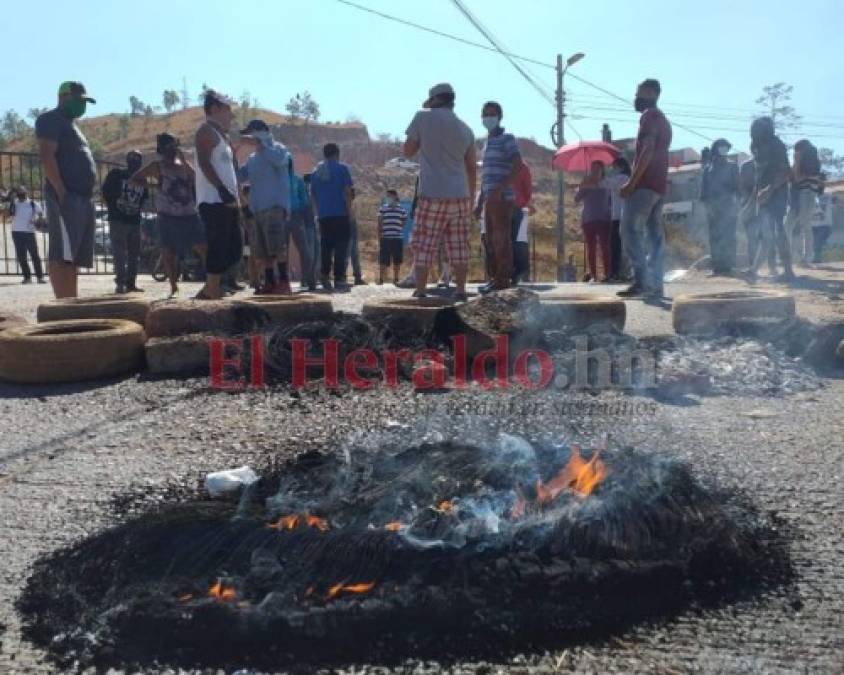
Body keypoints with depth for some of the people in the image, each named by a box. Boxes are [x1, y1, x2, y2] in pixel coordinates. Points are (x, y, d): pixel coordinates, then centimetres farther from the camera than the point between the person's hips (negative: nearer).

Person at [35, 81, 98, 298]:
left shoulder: (71, 124, 28)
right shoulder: (51, 120, -1)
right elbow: (46, 156, -13)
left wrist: (89, 197, 18)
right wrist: (61, 193, -21)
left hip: (83, 197, 10)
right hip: (66, 197, -10)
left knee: (74, 257, 6)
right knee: (62, 255, -15)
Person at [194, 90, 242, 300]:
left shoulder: (221, 134, 26)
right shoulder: (206, 130, -3)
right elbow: (204, 162, -16)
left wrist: (233, 193, 18)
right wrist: (221, 188, -24)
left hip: (227, 201, 10)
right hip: (214, 201, -10)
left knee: (235, 248, 8)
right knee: (218, 249, -12)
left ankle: (209, 291, 12)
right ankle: (212, 293, -8)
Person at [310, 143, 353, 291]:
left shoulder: (316, 172, 14)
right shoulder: (342, 169, 0)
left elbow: (312, 195, 15)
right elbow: (347, 192, -7)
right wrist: (349, 212, -2)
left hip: (323, 216, 4)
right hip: (340, 214, -4)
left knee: (326, 247, 12)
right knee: (341, 246, -2)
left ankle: (325, 275, 3)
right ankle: (339, 278, -6)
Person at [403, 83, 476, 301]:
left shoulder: (423, 118, 0)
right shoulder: (465, 128, 13)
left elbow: (408, 152, 9)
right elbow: (471, 169, 15)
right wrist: (470, 199, 22)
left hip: (432, 196, -4)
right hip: (460, 196, 4)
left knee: (424, 246, 0)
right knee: (459, 247, 8)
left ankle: (420, 292, -2)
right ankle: (460, 290, 9)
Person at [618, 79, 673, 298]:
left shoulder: (649, 115, -6)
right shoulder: (663, 120, 24)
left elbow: (647, 151, -17)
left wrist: (631, 183, -20)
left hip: (645, 184, -10)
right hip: (659, 185, 10)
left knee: (629, 230, -12)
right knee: (655, 234, 5)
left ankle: (642, 281, -19)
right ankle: (655, 283, 2)